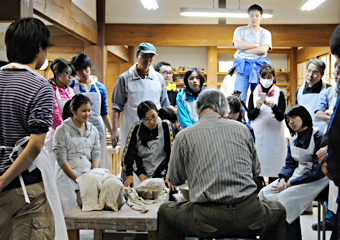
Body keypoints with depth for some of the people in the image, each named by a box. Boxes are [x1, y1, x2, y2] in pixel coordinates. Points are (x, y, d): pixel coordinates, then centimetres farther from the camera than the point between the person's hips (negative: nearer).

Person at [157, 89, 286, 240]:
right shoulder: (242, 128, 8)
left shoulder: (184, 136, 1)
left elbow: (174, 180, 12)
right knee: (279, 211, 35)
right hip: (249, 216, 2)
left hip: (207, 220, -1)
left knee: (165, 212, 27)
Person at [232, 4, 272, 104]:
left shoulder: (266, 33, 13)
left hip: (259, 67, 1)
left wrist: (244, 49, -5)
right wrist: (256, 45, -2)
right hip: (243, 66, -1)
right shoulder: (240, 30, 14)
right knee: (239, 97, -10)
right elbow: (237, 44, -6)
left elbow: (263, 50, -5)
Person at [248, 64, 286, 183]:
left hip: (274, 134, -1)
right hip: (258, 133, 1)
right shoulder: (254, 93, 8)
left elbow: (281, 117, -4)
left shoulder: (279, 94, 4)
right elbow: (250, 116, 3)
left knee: (274, 165, -1)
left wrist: (273, 106, -22)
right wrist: (257, 107, -16)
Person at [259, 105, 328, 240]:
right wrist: (282, 179, -11)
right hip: (296, 175, 7)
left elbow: (318, 170, -17)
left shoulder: (318, 137, -12)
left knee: (284, 198, -28)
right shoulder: (293, 140, 11)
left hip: (314, 180, -7)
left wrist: (291, 184, -18)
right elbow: (290, 163, 12)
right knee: (265, 193, -11)